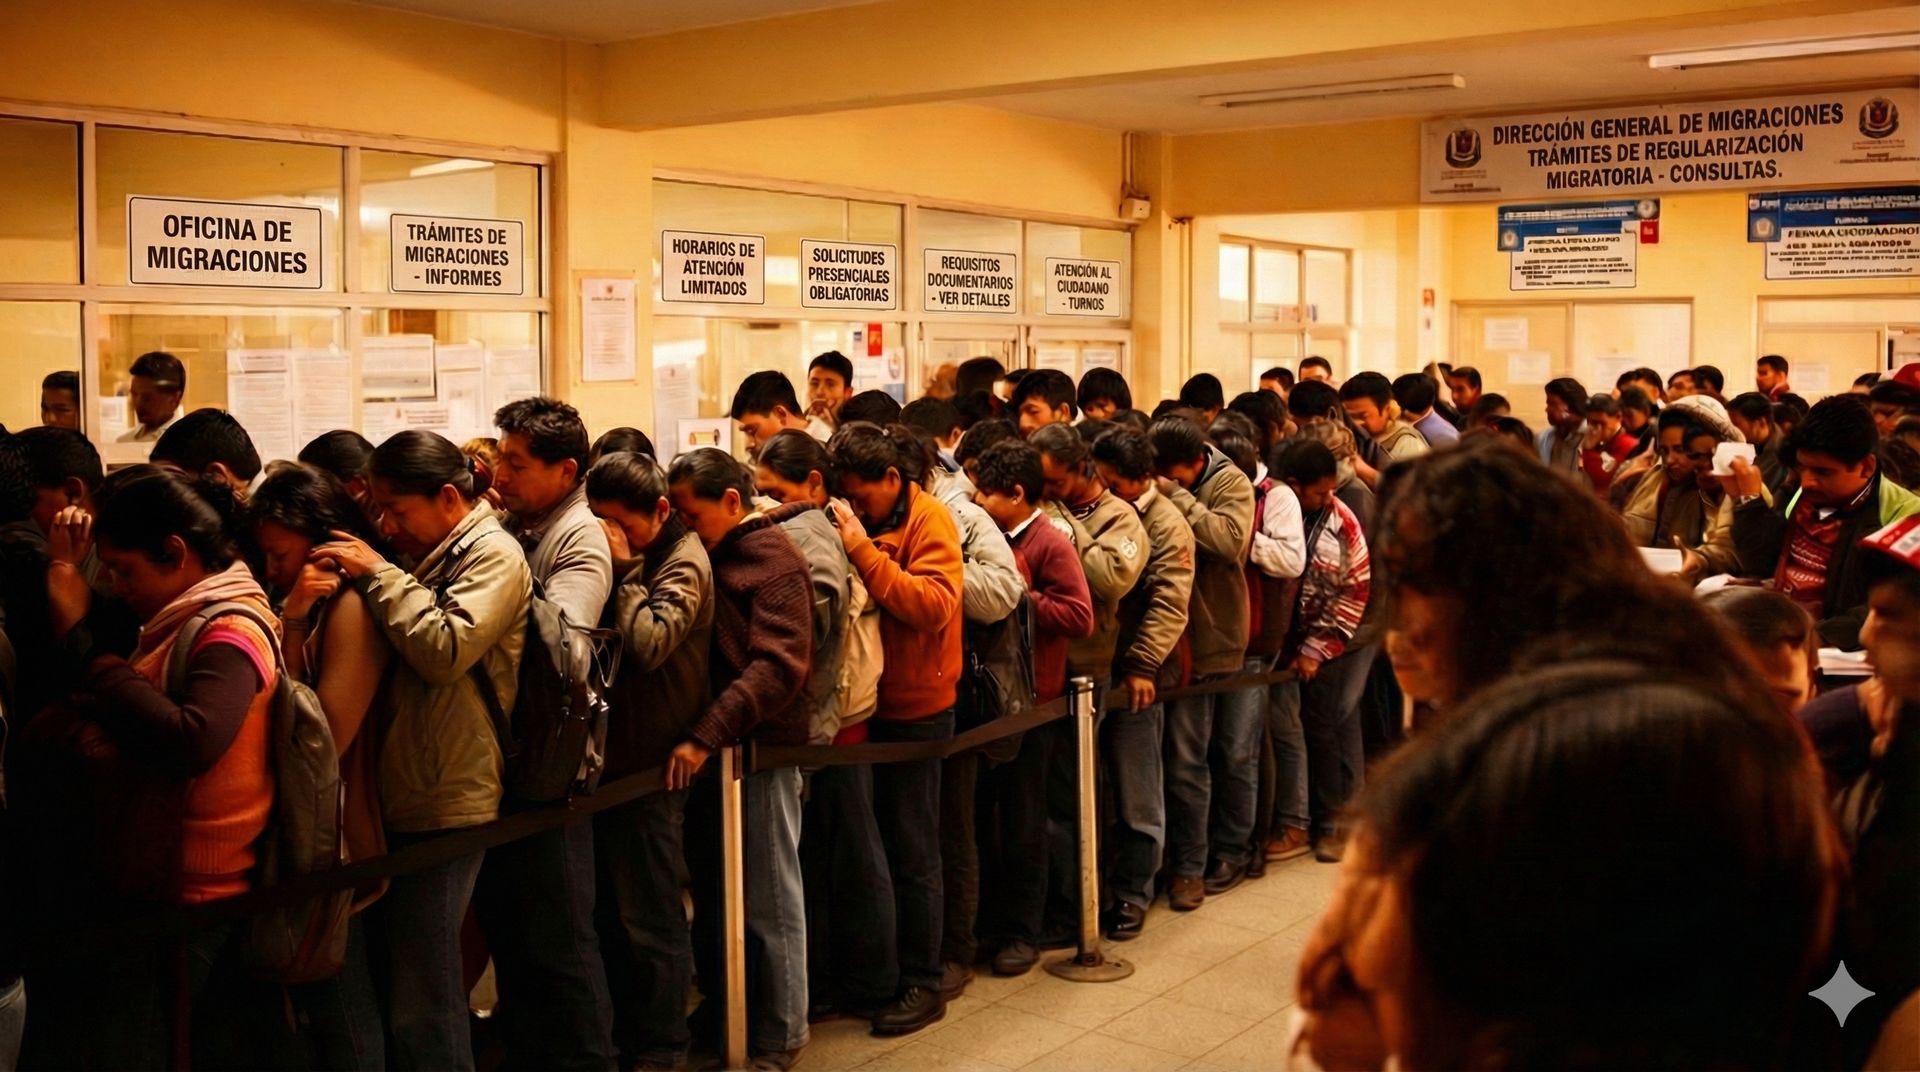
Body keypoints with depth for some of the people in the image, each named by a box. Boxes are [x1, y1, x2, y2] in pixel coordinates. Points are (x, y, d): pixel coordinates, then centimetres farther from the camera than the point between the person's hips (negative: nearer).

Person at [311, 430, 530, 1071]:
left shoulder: (493, 555, -6)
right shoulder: (430, 557, 18)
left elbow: (447, 650, -20)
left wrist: (379, 576, -12)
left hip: (445, 802, -8)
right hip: (400, 797, 8)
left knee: (421, 1004, -4)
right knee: (393, 986, 12)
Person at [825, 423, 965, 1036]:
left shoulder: (929, 521, -11)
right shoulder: (854, 522, 4)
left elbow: (935, 605, -25)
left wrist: (863, 549, -27)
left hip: (916, 709, -6)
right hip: (865, 703, 6)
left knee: (912, 851, 2)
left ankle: (922, 983, 14)